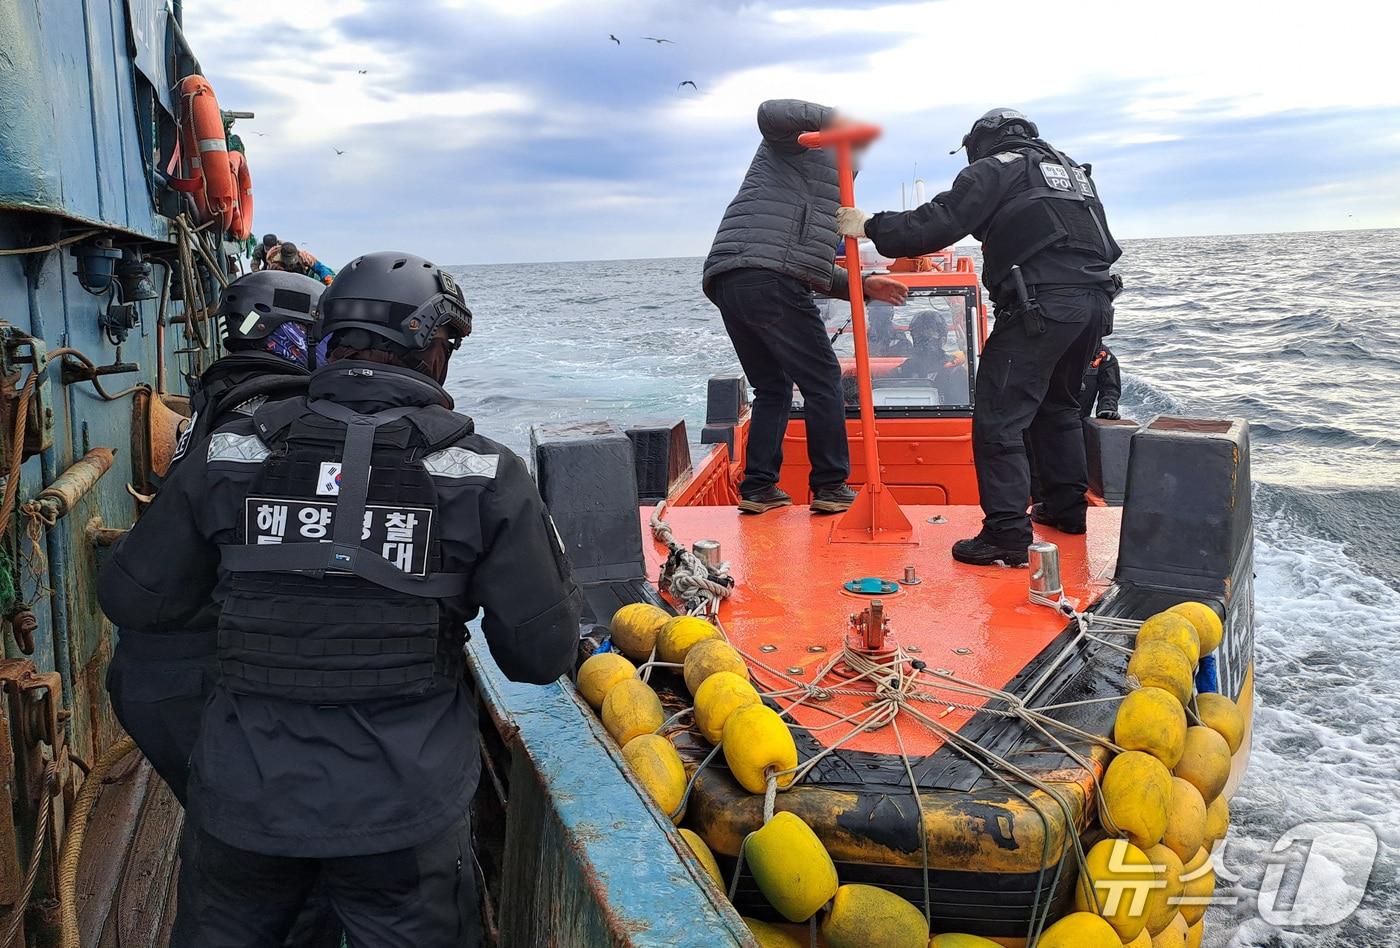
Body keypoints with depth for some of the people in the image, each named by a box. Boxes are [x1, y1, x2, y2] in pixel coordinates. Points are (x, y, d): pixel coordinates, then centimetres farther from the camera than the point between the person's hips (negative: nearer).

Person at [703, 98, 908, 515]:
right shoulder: (807, 144, 12)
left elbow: (814, 266, 35)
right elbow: (771, 113, -12)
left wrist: (863, 285, 31)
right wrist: (834, 118, -11)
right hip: (770, 280, -9)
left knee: (772, 389, 17)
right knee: (822, 382, 0)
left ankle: (757, 488, 11)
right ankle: (831, 486, 2)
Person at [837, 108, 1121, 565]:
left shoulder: (994, 169, 4)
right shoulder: (1073, 171, 28)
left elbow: (936, 224, -6)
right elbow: (1100, 242, 24)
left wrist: (871, 226, 3)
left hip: (1042, 302, -8)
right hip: (1096, 300, 9)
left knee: (999, 419, -7)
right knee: (1057, 407, 25)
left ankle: (1007, 534, -13)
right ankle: (1067, 507, 31)